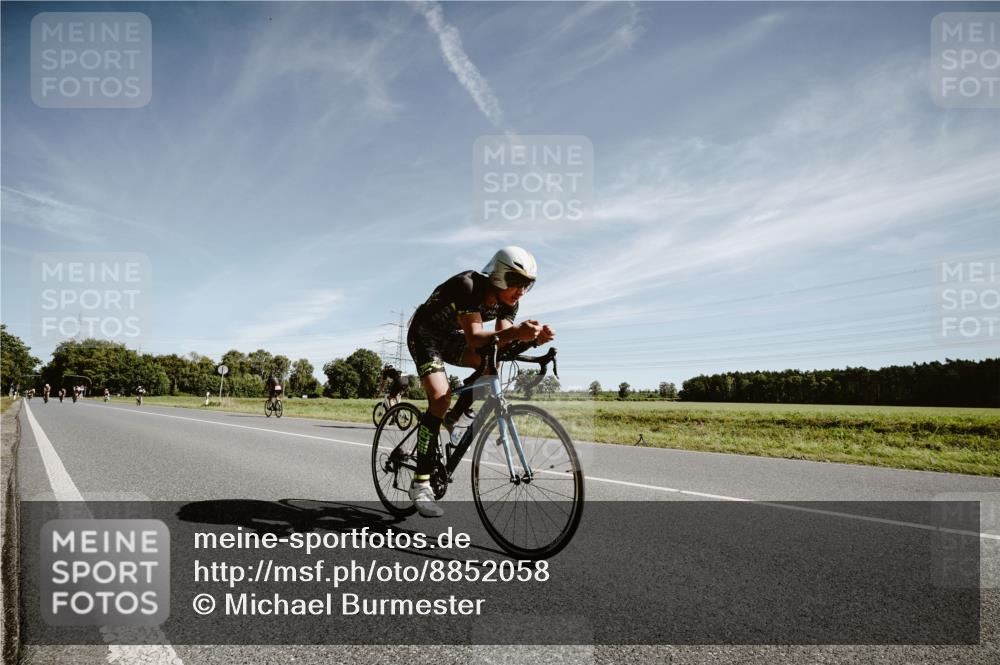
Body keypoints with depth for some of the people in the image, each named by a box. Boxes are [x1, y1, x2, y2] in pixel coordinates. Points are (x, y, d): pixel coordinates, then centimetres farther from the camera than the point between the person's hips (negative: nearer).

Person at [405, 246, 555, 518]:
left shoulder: (508, 302, -12)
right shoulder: (467, 286, -34)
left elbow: (502, 343, -16)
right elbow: (474, 339, -41)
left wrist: (534, 338, -35)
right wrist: (516, 332, -55)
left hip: (450, 337, 7)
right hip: (424, 335, -7)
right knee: (440, 398, -23)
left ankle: (453, 418, 3)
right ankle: (420, 484, -18)